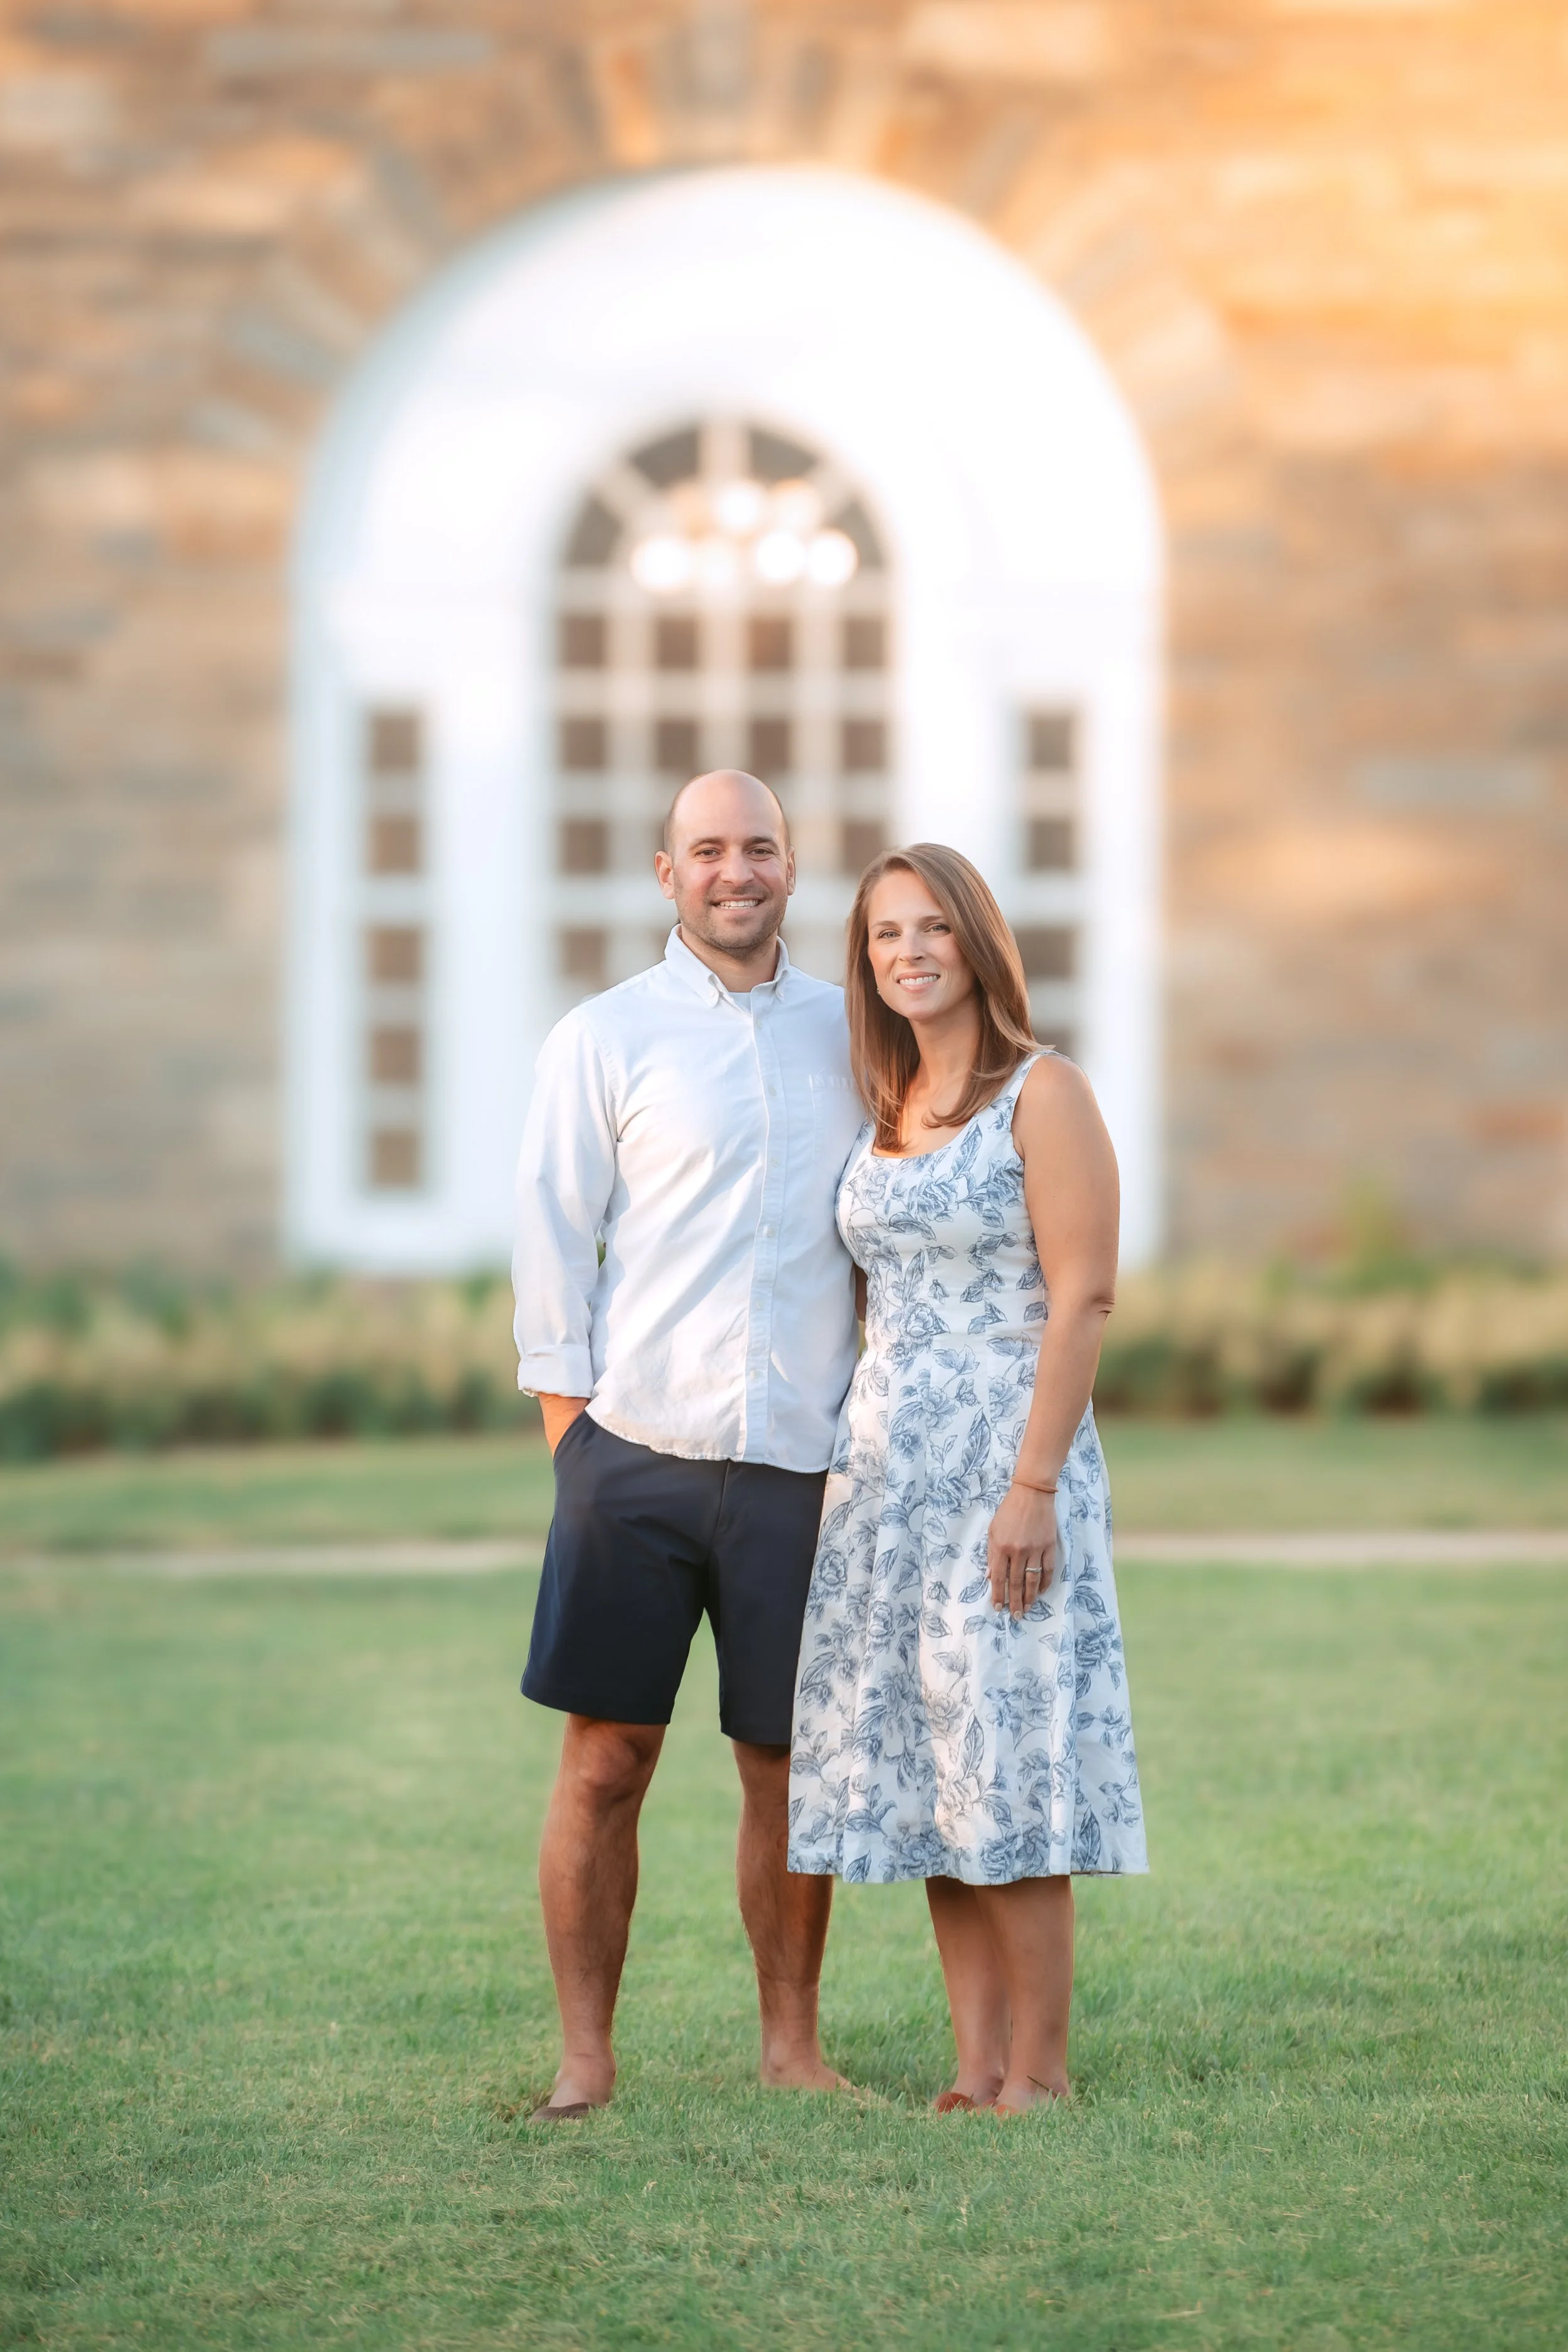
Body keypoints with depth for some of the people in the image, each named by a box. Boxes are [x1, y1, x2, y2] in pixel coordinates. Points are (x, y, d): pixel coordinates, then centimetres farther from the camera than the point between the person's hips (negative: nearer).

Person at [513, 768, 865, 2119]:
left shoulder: (851, 1035, 13)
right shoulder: (604, 1040, 6)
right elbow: (555, 1232, 4)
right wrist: (569, 1416, -3)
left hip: (800, 1462, 2)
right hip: (636, 1452, -2)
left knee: (792, 1766, 4)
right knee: (604, 1763, -4)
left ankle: (792, 2041, 18)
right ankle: (586, 2057, 4)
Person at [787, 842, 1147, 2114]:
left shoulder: (1044, 1095, -6)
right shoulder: (887, 1113, 14)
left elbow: (1082, 1297, -12)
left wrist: (1034, 1485, -18)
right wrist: (866, 1461, 12)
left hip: (1002, 1455, -7)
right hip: (888, 1461, 7)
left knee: (1007, 1763, -7)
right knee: (924, 1773, 5)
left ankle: (1041, 2070, -1)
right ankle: (977, 2068, 10)